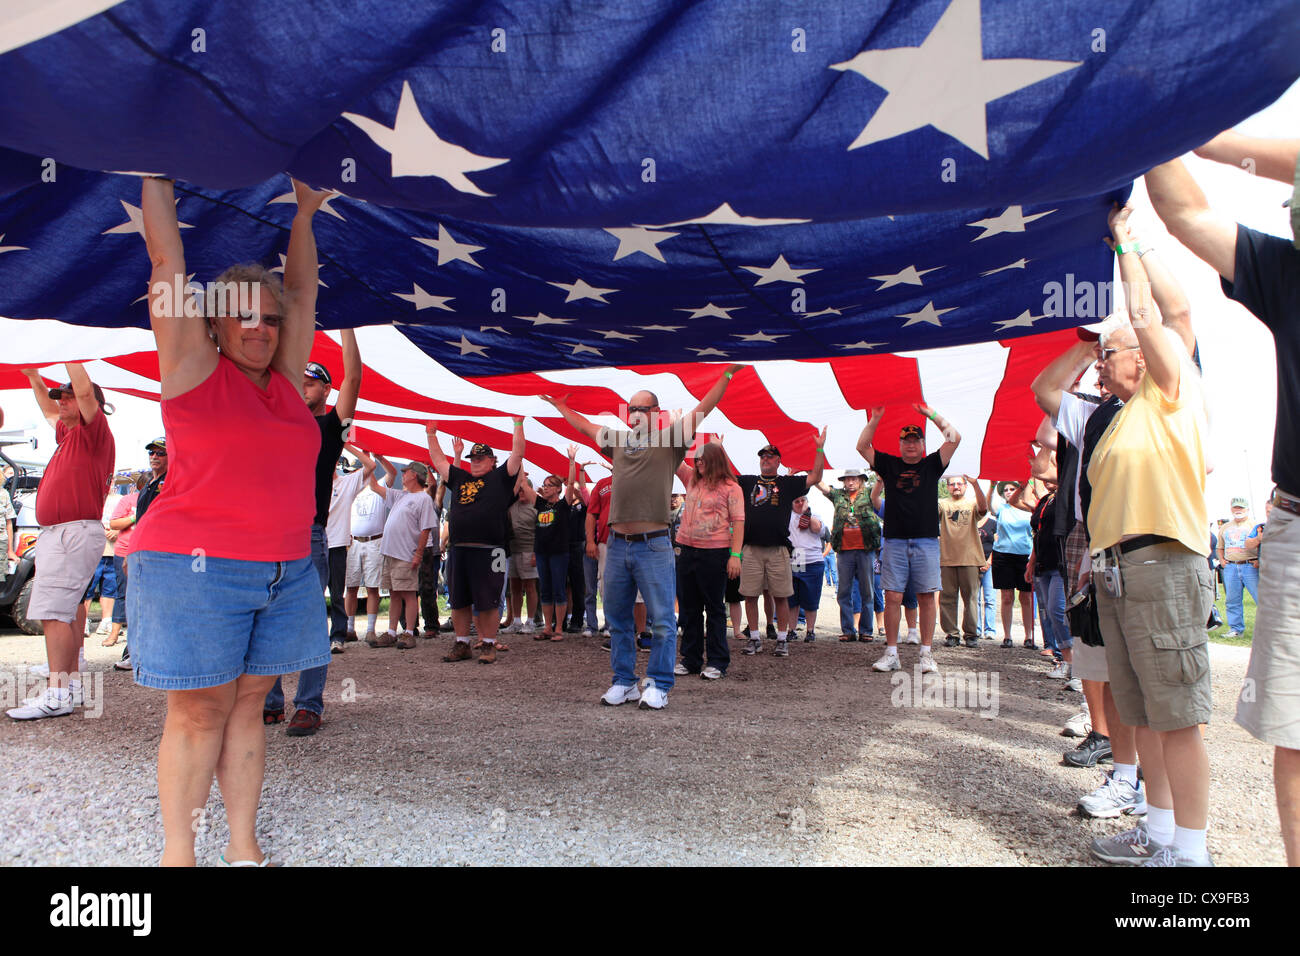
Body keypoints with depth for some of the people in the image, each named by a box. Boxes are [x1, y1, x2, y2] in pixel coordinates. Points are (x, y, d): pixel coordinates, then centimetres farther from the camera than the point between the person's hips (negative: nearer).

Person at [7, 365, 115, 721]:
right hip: (58, 532, 10)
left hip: (75, 531, -10)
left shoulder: (93, 430, -4)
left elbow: (86, 391, -20)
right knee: (68, 608, 11)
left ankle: (57, 695, -16)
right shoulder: (68, 433, 22)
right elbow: (49, 410, 41)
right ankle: (71, 683, 17)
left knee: (53, 610, -15)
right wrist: (34, 378, 35)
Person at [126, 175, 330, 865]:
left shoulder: (286, 376, 13)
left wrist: (304, 213, 25)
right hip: (195, 567, -4)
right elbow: (166, 255, 4)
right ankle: (178, 854, 13)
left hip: (286, 570, 5)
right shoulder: (193, 364, 1)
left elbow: (302, 290, 20)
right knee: (200, 711, 0)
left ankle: (244, 846, 18)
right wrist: (156, 176, 11)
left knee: (246, 705, 10)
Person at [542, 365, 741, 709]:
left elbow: (703, 409, -1)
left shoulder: (669, 440, 3)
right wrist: (561, 407, 40)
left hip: (654, 545, -5)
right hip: (617, 544, 5)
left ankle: (658, 687, 8)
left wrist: (727, 374, -4)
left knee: (662, 620, -2)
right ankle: (624, 682, 24)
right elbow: (584, 426, 31)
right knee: (617, 619, 12)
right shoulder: (618, 441, 16)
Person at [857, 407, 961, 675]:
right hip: (895, 541, 0)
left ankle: (926, 653, 7)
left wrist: (931, 414, 1)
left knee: (927, 597, 0)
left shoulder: (932, 464, 12)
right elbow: (862, 446, 8)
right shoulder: (889, 465, 13)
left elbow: (955, 439, 3)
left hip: (926, 542, 0)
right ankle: (891, 653, 5)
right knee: (892, 597, -2)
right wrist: (875, 419, 0)